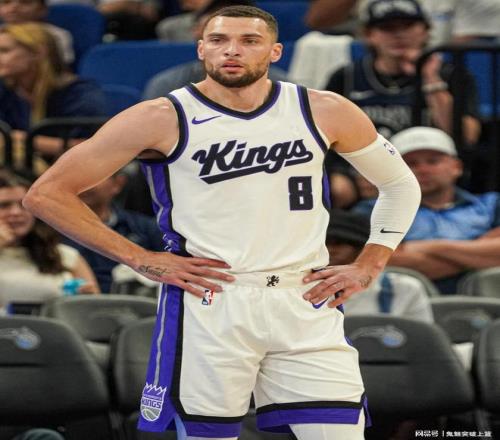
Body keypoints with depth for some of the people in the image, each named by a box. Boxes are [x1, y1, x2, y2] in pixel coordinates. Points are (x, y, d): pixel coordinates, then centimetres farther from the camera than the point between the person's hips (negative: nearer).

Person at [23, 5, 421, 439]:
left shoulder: (325, 112, 4)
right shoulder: (162, 119, -5)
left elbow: (401, 184, 20)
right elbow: (46, 194, -3)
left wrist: (368, 268, 8)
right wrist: (142, 260, -6)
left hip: (306, 304, 2)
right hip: (208, 306, -2)